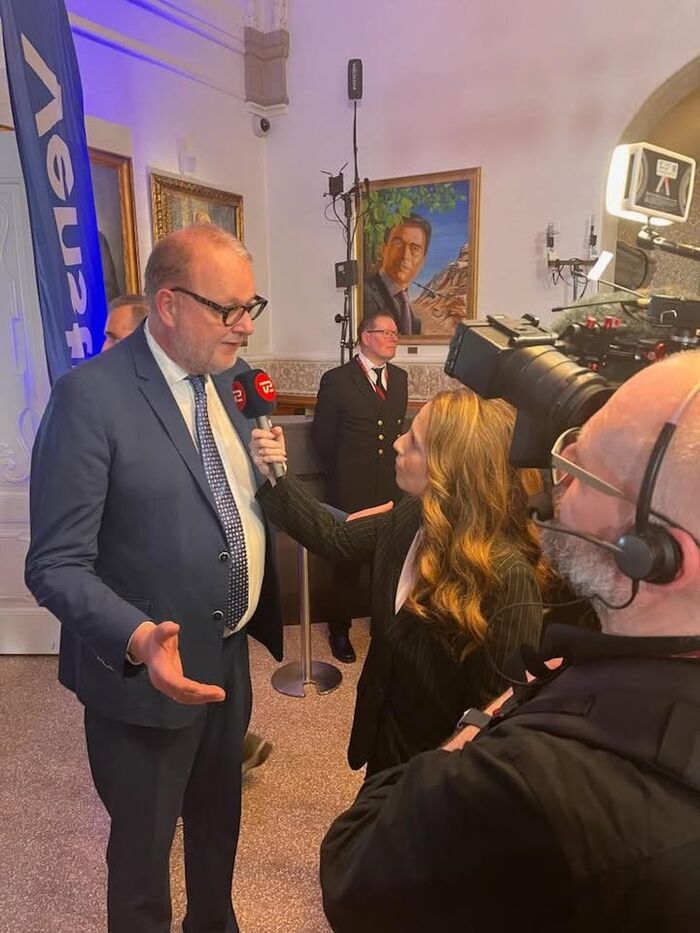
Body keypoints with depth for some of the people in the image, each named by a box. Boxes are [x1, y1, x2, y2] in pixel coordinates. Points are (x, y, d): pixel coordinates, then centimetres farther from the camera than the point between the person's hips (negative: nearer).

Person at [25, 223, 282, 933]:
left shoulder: (226, 378, 2)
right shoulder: (90, 396, -22)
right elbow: (56, 564, -23)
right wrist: (139, 638, -36)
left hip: (229, 657, 7)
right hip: (146, 672, -7)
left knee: (219, 823, 29)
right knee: (142, 847, 19)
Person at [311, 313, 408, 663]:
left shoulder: (399, 377, 9)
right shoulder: (336, 380, -6)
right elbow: (322, 435, -2)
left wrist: (394, 468, 12)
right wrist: (341, 474, 6)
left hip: (390, 487, 4)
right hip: (351, 490, -4)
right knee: (348, 562, 8)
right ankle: (340, 630, 26)